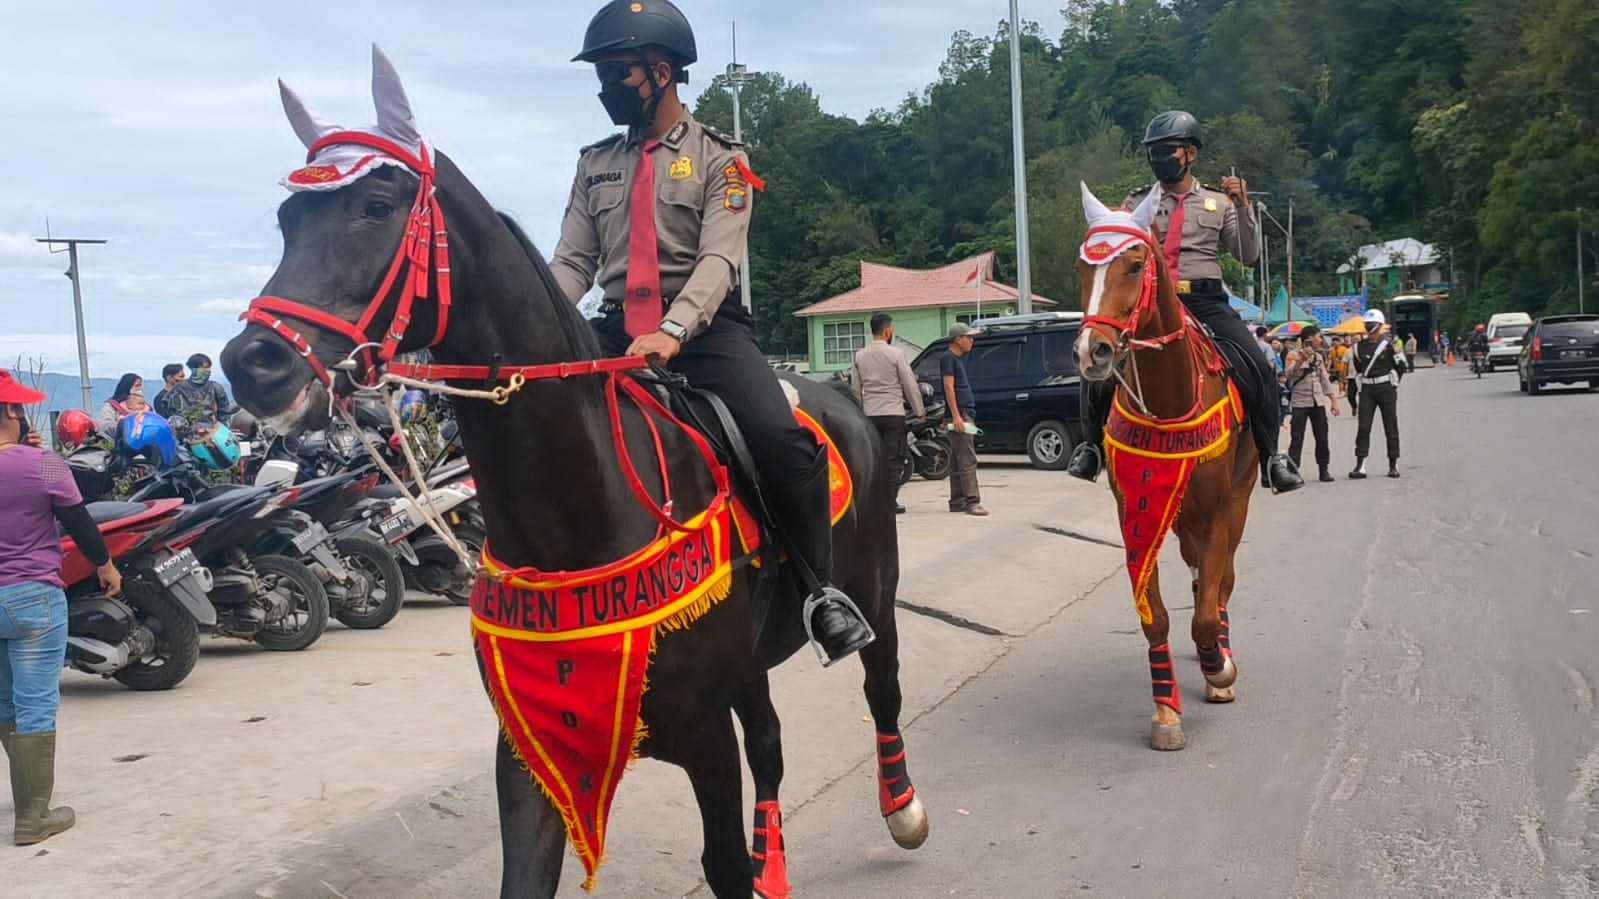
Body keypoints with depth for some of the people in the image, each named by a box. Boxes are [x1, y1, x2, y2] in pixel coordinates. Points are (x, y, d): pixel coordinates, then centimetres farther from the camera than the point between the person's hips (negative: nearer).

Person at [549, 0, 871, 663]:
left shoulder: (718, 158, 4)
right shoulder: (595, 163, 16)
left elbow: (718, 259, -11)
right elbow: (572, 264, 8)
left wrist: (672, 332, -29)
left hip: (703, 327, -4)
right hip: (615, 330, 5)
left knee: (783, 440, -27)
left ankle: (824, 591, -8)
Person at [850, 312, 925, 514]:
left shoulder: (860, 356, 6)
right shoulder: (895, 353, -8)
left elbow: (856, 388, 10)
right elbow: (910, 384, -5)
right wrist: (919, 412, 4)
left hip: (870, 414, 5)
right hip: (892, 412, -5)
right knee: (894, 459, 0)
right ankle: (890, 501, -3)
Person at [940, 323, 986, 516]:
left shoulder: (958, 359, 20)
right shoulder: (948, 358, -8)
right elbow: (949, 387, -15)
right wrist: (956, 416, -22)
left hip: (965, 414, 10)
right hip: (959, 414, -10)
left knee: (957, 462, 10)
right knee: (968, 461, -13)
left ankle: (957, 502, 13)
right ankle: (972, 502, -16)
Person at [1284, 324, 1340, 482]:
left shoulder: (1319, 356, 14)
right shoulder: (1294, 355, -5)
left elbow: (1324, 380, 18)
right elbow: (1289, 375, -21)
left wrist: (1333, 400, 14)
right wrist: (1302, 359, -32)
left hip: (1318, 402, 6)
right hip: (1299, 402, -5)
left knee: (1322, 437, 5)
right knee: (1297, 438, -6)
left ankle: (1324, 470, 12)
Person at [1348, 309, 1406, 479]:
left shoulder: (1389, 344, -7)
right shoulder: (1360, 346, 6)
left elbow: (1401, 366, -1)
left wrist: (1393, 383, 2)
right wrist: (1369, 379, 11)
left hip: (1386, 388, -3)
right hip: (1367, 389, 3)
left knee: (1391, 427, 4)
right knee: (1363, 427, -4)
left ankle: (1393, 465, 13)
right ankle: (1360, 466, -6)